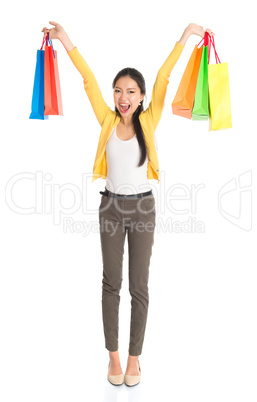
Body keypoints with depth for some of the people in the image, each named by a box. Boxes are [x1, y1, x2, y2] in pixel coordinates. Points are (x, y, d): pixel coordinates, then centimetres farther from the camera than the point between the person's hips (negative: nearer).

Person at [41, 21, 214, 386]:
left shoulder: (148, 121, -2)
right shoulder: (107, 120, 1)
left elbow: (163, 79, -7)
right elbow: (88, 79, -2)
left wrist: (185, 38, -9)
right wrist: (65, 41, -3)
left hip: (142, 206, -1)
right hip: (111, 206, 1)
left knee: (139, 286, 6)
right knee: (111, 282, 10)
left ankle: (134, 357, 24)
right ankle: (113, 355, 26)